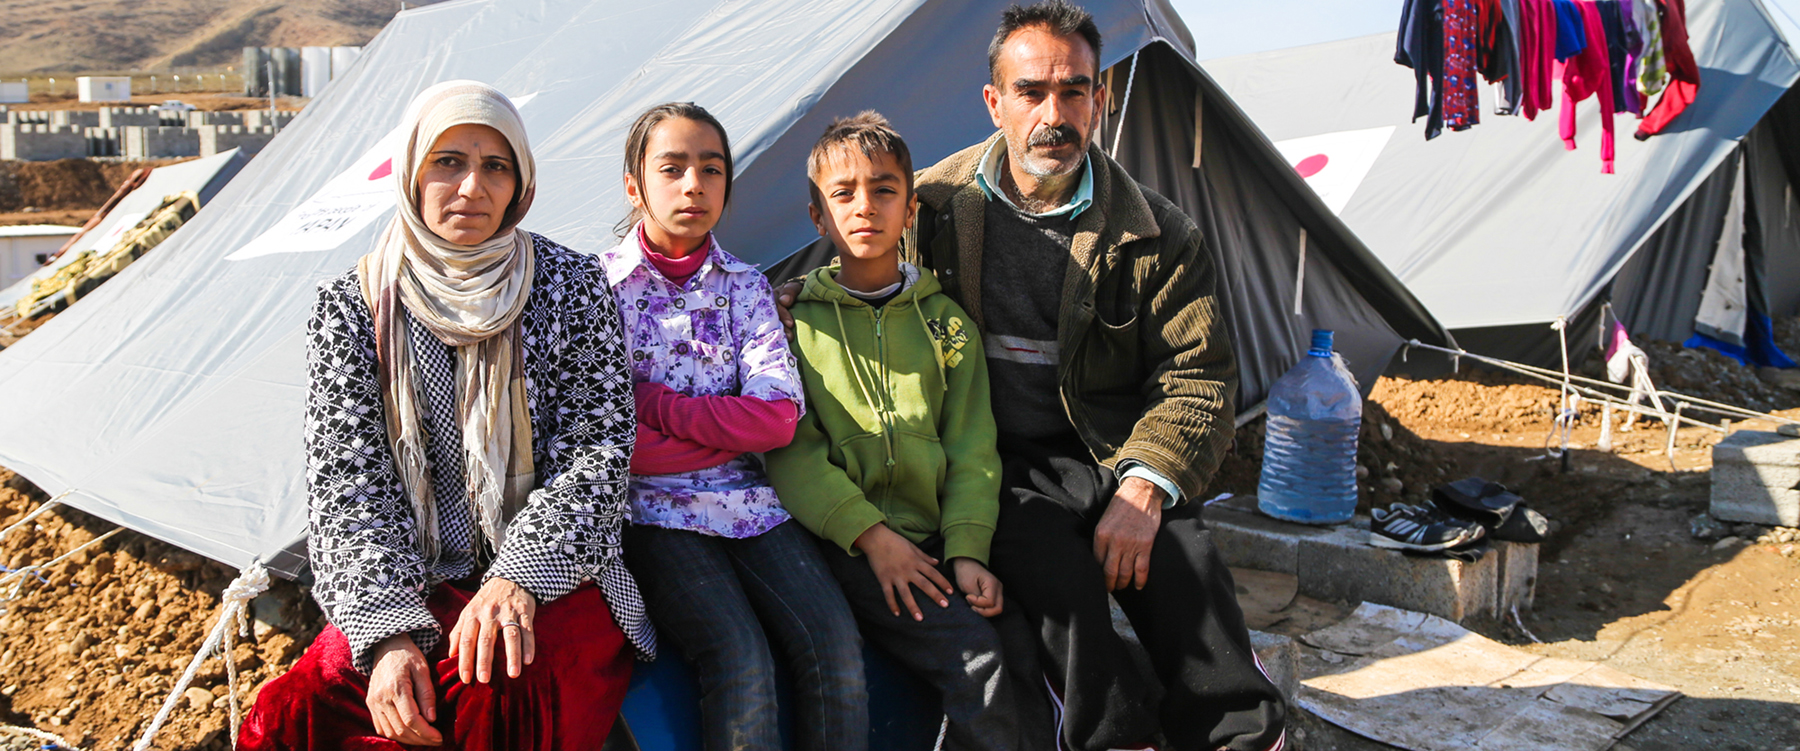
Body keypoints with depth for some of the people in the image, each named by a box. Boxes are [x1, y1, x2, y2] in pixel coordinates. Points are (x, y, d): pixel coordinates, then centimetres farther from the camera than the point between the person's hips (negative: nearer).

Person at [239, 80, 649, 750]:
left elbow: (597, 448, -2)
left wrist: (521, 576, -17)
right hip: (412, 587, 1)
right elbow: (347, 479, -1)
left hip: (552, 576, -1)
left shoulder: (571, 286, 2)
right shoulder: (351, 304, 5)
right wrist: (388, 628, -15)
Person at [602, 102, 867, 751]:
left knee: (833, 642, -20)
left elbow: (779, 417, -3)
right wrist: (724, 432, -6)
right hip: (648, 504, -3)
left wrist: (652, 403, -7)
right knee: (739, 658, -25)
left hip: (744, 499, 3)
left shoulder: (745, 286, 10)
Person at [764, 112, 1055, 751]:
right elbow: (790, 449, -3)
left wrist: (967, 550, -6)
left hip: (935, 540, 3)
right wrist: (870, 533, -13)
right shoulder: (794, 316, 4)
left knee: (1025, 650, -17)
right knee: (973, 656, -23)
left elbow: (971, 447, 8)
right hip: (844, 545, -3)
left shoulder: (945, 321, 13)